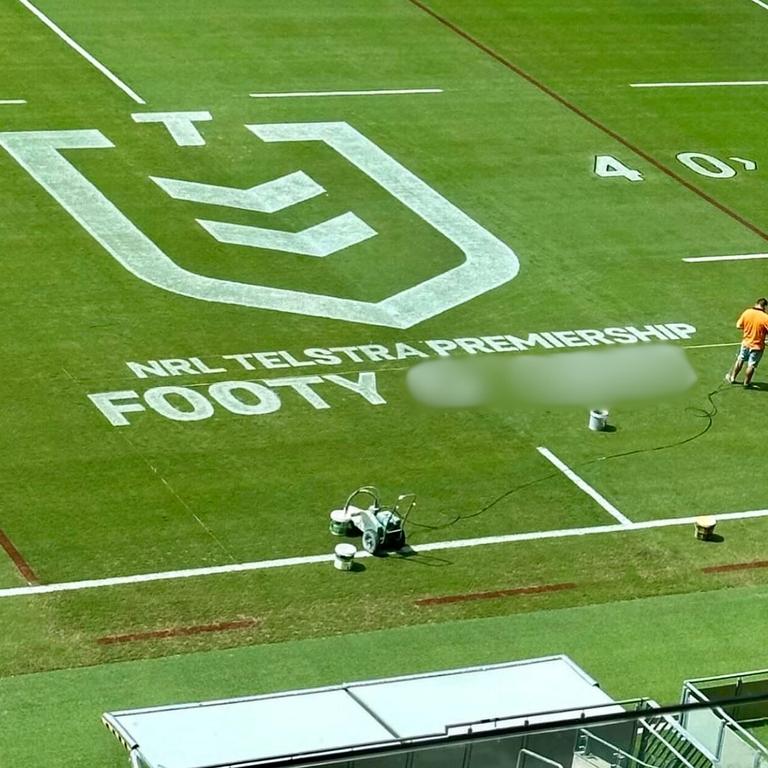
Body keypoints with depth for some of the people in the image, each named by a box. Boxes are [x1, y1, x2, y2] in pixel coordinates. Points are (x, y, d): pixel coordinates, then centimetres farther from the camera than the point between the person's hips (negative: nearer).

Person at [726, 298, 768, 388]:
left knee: (740, 360, 25)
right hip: (757, 346, -3)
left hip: (746, 343, 3)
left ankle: (732, 378, 39)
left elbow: (738, 326, -2)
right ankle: (746, 383, 29)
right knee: (751, 365, 13)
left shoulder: (747, 312, -12)